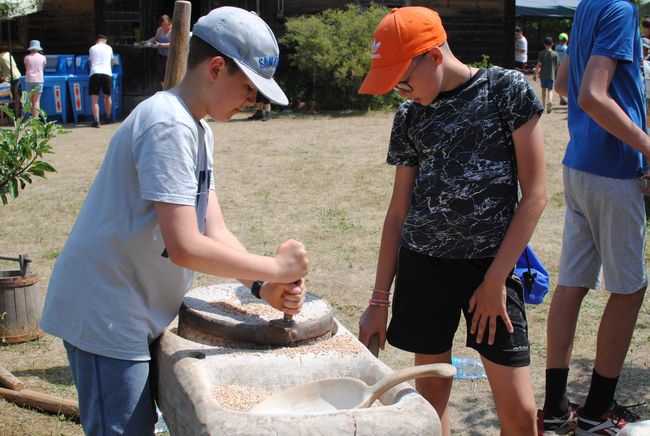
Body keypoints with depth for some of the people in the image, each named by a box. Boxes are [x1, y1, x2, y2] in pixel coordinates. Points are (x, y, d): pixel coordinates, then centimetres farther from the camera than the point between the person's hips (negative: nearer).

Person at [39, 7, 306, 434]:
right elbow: (185, 248, -29)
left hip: (134, 314, 10)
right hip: (106, 317, -10)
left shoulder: (199, 130, 10)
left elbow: (215, 232, 5)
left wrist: (265, 287, -9)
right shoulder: (169, 126, -22)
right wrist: (275, 268, -19)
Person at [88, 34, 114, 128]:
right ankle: (107, 118, 29)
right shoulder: (109, 48, 17)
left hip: (94, 74, -1)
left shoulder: (92, 48, 15)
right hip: (107, 74, 1)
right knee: (108, 96, 20)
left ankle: (96, 121, -12)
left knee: (94, 99, -2)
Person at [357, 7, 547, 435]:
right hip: (423, 265, 3)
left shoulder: (507, 90, -5)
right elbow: (399, 211, 10)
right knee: (431, 397, 8)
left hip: (491, 264, -3)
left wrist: (496, 279, -10)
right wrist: (380, 300, 9)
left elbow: (536, 193, -6)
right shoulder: (409, 117, 6)